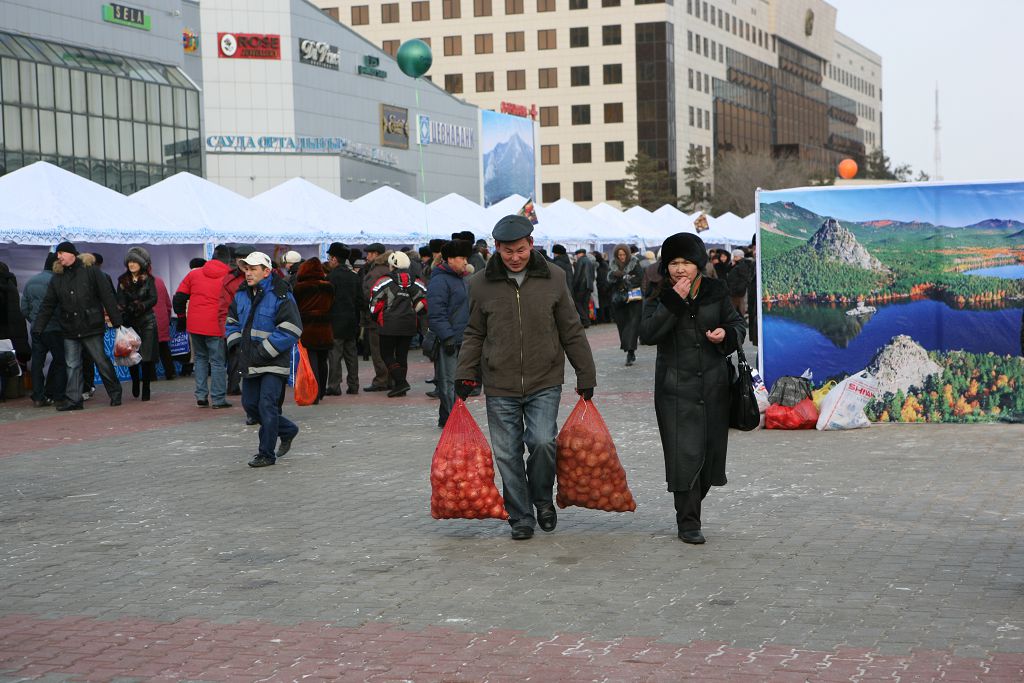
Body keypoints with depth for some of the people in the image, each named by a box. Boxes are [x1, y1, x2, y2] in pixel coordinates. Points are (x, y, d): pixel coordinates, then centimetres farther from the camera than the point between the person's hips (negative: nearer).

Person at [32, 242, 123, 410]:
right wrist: (37, 328, 4)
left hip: (91, 327, -5)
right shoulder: (57, 277, 9)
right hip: (70, 330, 5)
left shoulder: (91, 270, -4)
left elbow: (107, 296, -6)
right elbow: (47, 305, 11)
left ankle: (115, 394, 14)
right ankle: (74, 400, 7)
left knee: (102, 361, 1)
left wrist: (116, 321, -10)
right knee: (72, 365, 4)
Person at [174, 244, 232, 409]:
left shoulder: (194, 274, 6)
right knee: (218, 361, 4)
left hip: (194, 325, 4)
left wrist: (181, 317, 20)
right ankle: (218, 399, 3)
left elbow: (178, 298, 8)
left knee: (200, 358, 17)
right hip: (216, 327, -3)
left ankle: (201, 395, 12)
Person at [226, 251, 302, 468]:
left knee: (267, 405, -9)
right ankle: (287, 430, 32)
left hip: (274, 363, -8)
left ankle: (267, 454, 2)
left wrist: (263, 351, -20)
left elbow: (290, 331, -18)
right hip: (251, 363, 8)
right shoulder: (241, 295, 8)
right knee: (250, 404, 12)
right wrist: (237, 343, 1)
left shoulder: (281, 296, -14)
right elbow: (232, 321, 20)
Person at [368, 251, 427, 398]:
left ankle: (401, 381, -14)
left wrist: (375, 316, 6)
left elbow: (375, 299, -11)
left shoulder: (386, 280, -8)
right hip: (409, 324, 5)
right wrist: (412, 313, 14)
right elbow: (424, 298, 4)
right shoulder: (414, 281, 6)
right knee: (402, 354, 12)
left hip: (389, 325, -5)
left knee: (387, 354, 3)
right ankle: (399, 386, 12)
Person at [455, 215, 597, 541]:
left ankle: (543, 498, 13)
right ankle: (521, 517, 19)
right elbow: (474, 334, 10)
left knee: (543, 442, -15)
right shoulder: (481, 284, 0)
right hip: (500, 387, 1)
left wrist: (586, 376, 6)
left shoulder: (553, 278, 0)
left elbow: (572, 332, 6)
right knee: (507, 454, 3)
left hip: (545, 383, -1)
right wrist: (465, 374, 2)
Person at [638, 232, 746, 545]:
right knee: (685, 453, -9)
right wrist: (673, 302, -23)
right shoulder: (660, 295, -2)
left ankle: (690, 507, 30)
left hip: (714, 384, 3)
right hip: (676, 387, -3)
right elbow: (647, 334, -16)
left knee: (711, 448, 8)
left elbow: (738, 323, 15)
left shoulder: (716, 292, 5)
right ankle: (688, 523, -3)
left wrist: (727, 334, -8)